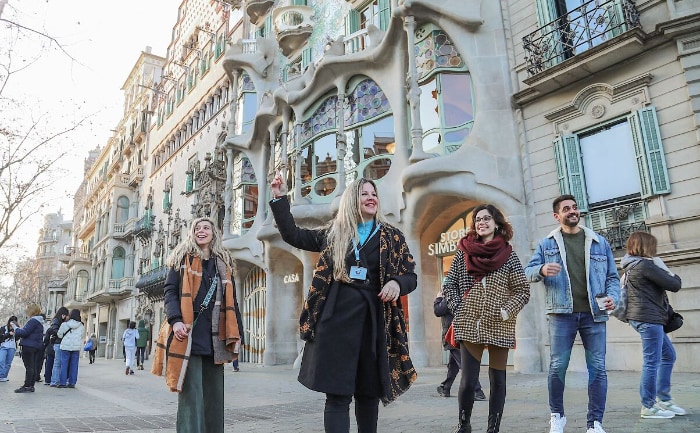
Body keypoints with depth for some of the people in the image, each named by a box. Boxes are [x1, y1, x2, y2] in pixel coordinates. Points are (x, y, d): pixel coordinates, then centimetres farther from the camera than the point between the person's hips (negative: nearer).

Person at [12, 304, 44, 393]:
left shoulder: (33, 321, -14)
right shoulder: (39, 322, 18)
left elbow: (24, 332, -19)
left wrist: (15, 328, -3)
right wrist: (18, 328, 18)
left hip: (28, 346, -10)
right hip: (36, 346, 10)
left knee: (29, 367, -7)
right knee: (33, 367, 11)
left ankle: (27, 386, -5)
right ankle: (31, 386, 14)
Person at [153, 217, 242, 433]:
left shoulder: (223, 263, 18)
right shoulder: (182, 259, 10)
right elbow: (170, 291, 0)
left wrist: (236, 331, 9)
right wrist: (176, 320, -16)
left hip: (215, 337, 4)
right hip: (188, 334, -3)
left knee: (214, 393, 7)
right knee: (191, 393, -6)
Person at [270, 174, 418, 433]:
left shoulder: (392, 237, 8)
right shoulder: (333, 233, 10)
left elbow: (410, 276, 9)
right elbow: (292, 235, 14)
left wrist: (397, 283, -14)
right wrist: (280, 198, 8)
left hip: (374, 319, 1)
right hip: (337, 317, -1)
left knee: (369, 391, 11)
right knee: (337, 393, -4)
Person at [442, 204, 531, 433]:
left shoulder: (508, 255, 3)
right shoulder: (464, 252, 5)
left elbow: (523, 290, 3)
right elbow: (448, 285, 9)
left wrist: (507, 311, -9)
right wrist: (458, 309, -2)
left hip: (499, 327, 1)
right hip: (470, 325, 0)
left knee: (497, 380, 8)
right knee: (468, 380, -2)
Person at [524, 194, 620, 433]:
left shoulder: (599, 242, 12)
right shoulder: (547, 244, 8)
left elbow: (612, 276, 12)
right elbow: (528, 272, 2)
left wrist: (613, 296, -7)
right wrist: (542, 270, -20)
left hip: (593, 314, 2)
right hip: (562, 314, -1)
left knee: (597, 368, 1)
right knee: (557, 366, 0)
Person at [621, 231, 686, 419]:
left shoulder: (632, 266, 15)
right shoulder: (646, 265, -14)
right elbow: (674, 285, -11)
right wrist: (670, 273, 6)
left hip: (644, 318, 10)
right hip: (648, 318, -10)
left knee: (668, 355, 19)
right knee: (652, 362, -4)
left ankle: (663, 399, 25)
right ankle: (648, 406, 5)